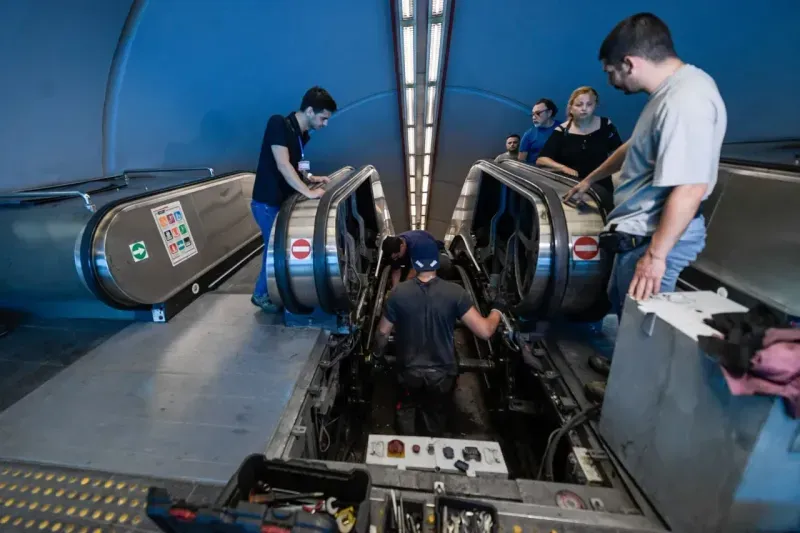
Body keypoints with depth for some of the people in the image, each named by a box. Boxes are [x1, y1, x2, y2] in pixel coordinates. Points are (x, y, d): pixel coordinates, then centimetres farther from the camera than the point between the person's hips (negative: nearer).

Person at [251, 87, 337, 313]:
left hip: (285, 201, 8)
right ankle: (261, 294, 21)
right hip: (267, 203, -8)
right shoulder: (278, 124, -18)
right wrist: (308, 192, -28)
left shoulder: (302, 134, 7)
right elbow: (282, 166, -27)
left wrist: (310, 177, 2)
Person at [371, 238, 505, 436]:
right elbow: (485, 331, -20)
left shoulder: (399, 293, -17)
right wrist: (497, 310, 0)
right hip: (442, 372, 0)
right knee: (436, 416, 27)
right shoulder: (455, 293, -20)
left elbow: (383, 332, -7)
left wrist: (377, 353, 14)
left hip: (410, 370, 0)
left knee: (407, 409, 30)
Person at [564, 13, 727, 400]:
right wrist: (590, 180, 34)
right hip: (641, 230, 10)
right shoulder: (670, 90, 9)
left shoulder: (686, 100, -24)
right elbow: (635, 148, 24)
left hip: (657, 236, -10)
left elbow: (690, 188, -29)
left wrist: (655, 255, -25)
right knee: (621, 302, 24)